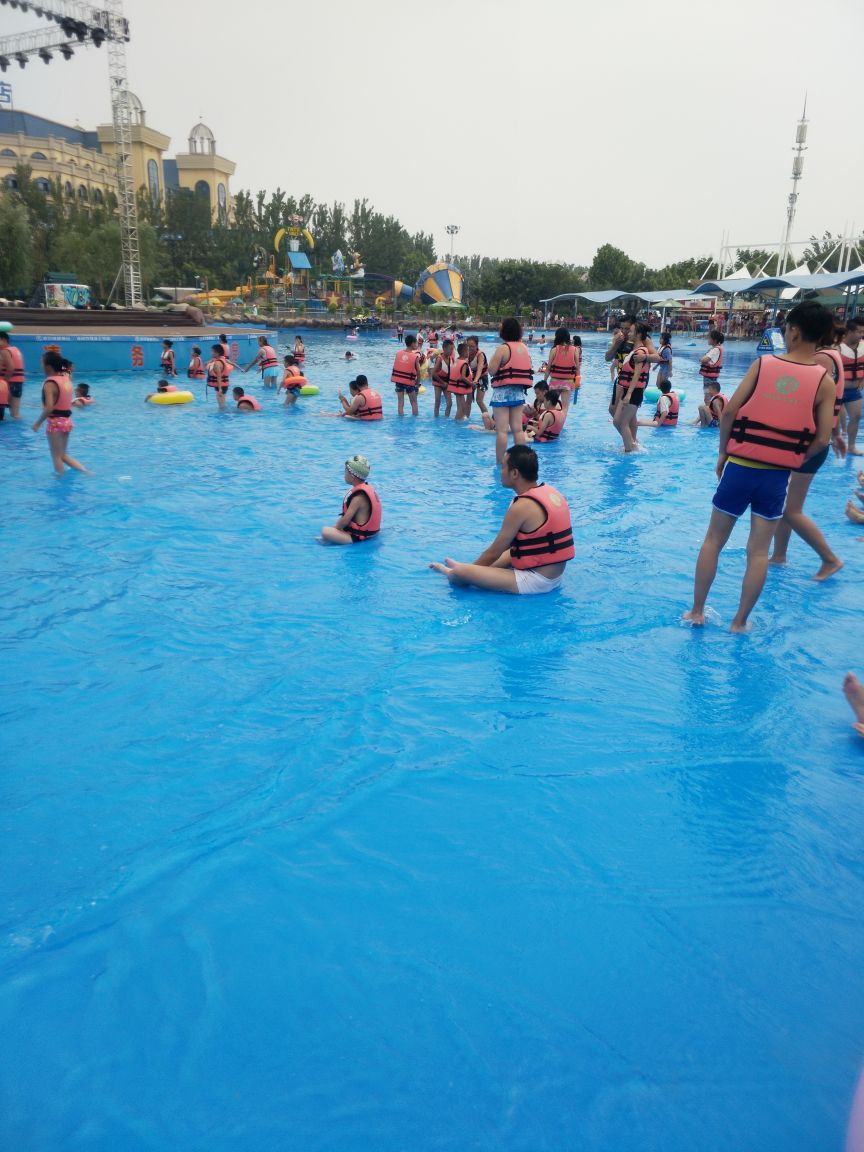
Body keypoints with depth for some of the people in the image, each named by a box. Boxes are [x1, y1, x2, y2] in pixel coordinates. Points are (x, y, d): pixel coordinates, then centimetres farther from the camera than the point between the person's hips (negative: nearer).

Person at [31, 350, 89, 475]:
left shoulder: (50, 383, -18)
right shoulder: (67, 377, 1)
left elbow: (49, 408, -26)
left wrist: (38, 423, -16)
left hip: (55, 422, -8)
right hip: (67, 420, 8)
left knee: (56, 456, 5)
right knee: (64, 455, 19)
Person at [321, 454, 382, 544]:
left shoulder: (359, 497, -22)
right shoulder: (366, 488, 7)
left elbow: (345, 520, -21)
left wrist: (335, 529, -3)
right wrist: (336, 527, 13)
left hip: (360, 537, -10)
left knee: (325, 532, -24)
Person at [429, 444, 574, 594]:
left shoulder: (522, 507, -20)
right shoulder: (550, 491, 7)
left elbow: (494, 552, -11)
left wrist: (470, 569, 6)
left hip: (536, 581, -10)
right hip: (555, 575, 10)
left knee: (460, 573, -14)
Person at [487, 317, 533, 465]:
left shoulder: (503, 348, -13)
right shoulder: (524, 348, 9)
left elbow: (491, 370, -14)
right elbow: (528, 370, 15)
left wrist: (494, 357, 2)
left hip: (503, 392, -6)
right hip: (519, 392, 7)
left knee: (502, 430, -4)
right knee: (518, 429, 9)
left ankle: (499, 463, -1)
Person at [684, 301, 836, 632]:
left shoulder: (763, 364, -3)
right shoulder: (825, 381, -1)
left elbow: (729, 411, -8)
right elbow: (822, 439, -5)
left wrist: (723, 453, 4)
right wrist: (793, 459, 11)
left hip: (740, 466, -1)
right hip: (777, 476, 1)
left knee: (713, 540, 13)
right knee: (758, 551, 12)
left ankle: (697, 612, 20)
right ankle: (740, 621, 18)